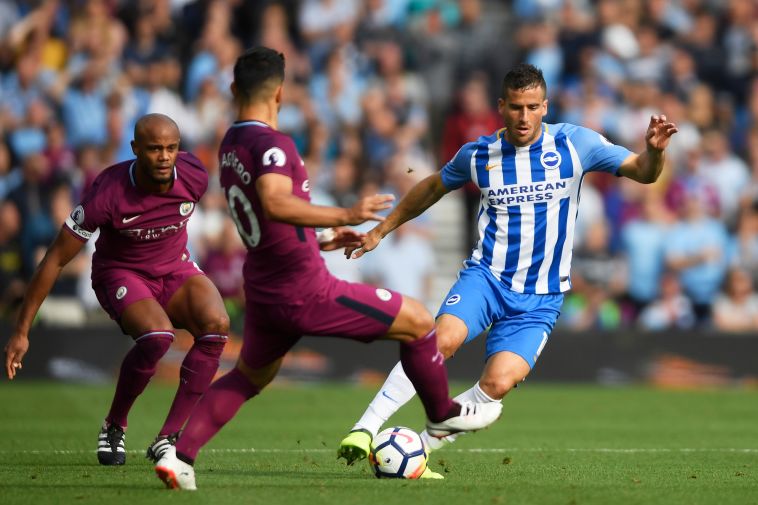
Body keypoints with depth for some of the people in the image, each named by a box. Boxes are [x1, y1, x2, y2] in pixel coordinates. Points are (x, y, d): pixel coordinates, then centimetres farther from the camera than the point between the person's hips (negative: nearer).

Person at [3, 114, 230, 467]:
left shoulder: (194, 177, -18)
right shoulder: (108, 193, -29)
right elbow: (55, 260, -21)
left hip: (175, 269, 4)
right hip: (121, 275, -4)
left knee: (216, 326, -26)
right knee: (157, 336, -34)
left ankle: (168, 438, -18)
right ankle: (114, 426, -8)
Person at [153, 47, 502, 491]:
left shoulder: (229, 147, 11)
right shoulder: (271, 143, -19)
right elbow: (275, 204, -38)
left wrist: (322, 241, 29)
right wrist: (344, 216, -39)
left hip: (263, 293, 9)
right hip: (306, 292, -9)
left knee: (249, 377, 28)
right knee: (419, 321, 5)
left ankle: (179, 456, 13)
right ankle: (443, 415, 25)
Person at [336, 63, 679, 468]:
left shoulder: (574, 145, -3)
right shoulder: (478, 155, 2)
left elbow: (643, 173, -3)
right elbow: (432, 188, 21)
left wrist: (653, 151, -26)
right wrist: (380, 231, 24)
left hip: (540, 297, 0)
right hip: (486, 275, 0)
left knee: (497, 385, -20)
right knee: (442, 340, -30)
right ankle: (365, 429, -27)